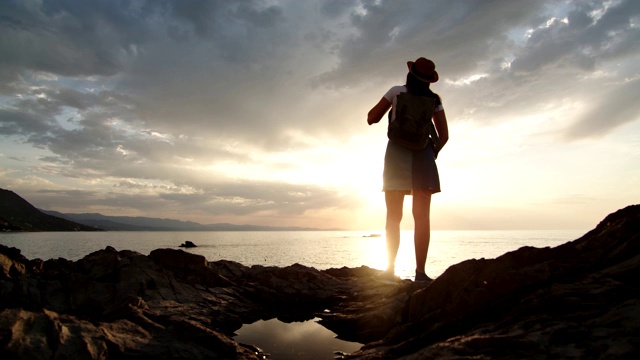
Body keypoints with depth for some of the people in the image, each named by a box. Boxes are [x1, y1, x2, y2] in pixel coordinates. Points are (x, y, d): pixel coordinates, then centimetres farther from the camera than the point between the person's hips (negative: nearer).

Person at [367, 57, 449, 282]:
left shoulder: (397, 91, 5)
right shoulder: (434, 99, 12)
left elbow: (371, 119, 6)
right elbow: (444, 135, 8)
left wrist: (388, 105, 22)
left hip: (397, 154, -1)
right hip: (423, 155, 1)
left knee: (393, 217, 1)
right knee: (422, 217, -2)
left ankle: (390, 270, -3)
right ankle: (420, 271, -6)